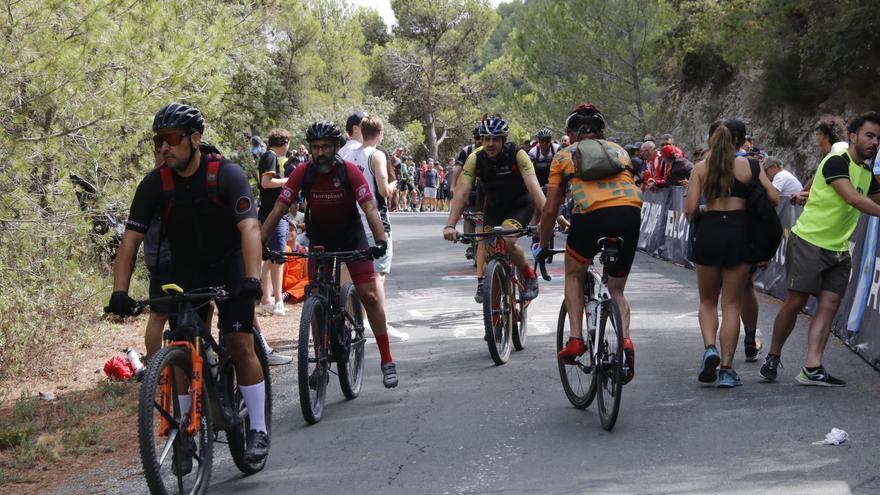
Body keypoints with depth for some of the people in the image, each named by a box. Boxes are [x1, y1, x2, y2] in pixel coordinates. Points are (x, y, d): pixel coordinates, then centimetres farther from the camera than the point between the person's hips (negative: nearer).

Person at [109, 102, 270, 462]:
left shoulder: (227, 174, -24)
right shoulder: (155, 184, -15)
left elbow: (249, 227, -35)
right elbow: (131, 238, -16)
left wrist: (252, 278, -49)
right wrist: (120, 291, -28)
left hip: (229, 266, -3)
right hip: (186, 270, 3)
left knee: (240, 344, -11)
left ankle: (258, 429, -2)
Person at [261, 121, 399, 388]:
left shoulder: (349, 171, -23)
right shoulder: (302, 173, -18)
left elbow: (370, 208, -29)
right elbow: (278, 210, -19)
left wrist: (380, 241, -44)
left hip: (352, 237, -2)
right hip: (320, 239, 2)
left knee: (369, 296, -8)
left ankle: (387, 361, -1)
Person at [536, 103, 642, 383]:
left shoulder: (564, 155, 21)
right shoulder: (619, 150, 29)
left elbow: (550, 209, 20)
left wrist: (543, 246, 33)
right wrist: (620, 229, 45)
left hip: (592, 214, -3)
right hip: (630, 213, 3)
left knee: (574, 276, 25)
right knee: (616, 290, 21)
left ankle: (575, 338, 10)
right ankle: (625, 340, -3)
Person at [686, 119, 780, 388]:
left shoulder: (700, 168, 2)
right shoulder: (749, 165, 2)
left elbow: (690, 209, -5)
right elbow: (774, 198, 0)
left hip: (709, 232, 0)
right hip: (739, 233, 0)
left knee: (707, 301, 18)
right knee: (732, 305, 6)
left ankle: (710, 348, -6)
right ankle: (726, 368, 3)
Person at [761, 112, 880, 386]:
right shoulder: (836, 162, -13)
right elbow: (853, 199, -25)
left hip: (838, 250, 8)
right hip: (809, 241, -7)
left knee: (829, 305, -4)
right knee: (796, 302, -5)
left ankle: (812, 368, -8)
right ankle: (772, 357, 12)